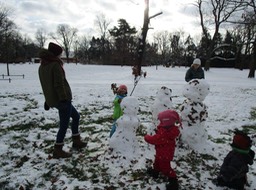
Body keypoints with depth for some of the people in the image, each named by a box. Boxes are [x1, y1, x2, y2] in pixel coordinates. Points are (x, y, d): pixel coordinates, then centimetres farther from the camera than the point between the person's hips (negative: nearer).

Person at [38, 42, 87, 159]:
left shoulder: (42, 66, 13)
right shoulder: (55, 65, -15)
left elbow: (45, 85, 19)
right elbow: (59, 84, -22)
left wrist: (48, 100, 25)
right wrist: (64, 99, -22)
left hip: (52, 100, 9)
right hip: (61, 100, -9)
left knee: (76, 116, 21)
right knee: (64, 125, 3)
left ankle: (76, 141, 29)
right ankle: (58, 150, 14)